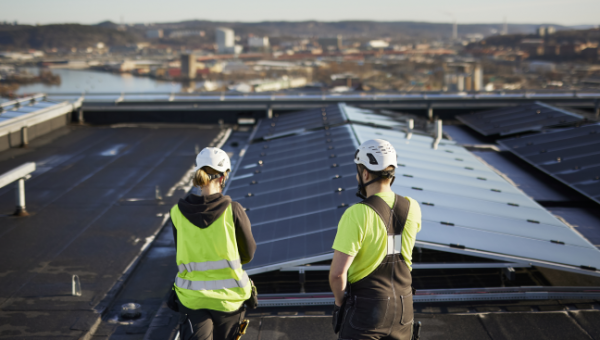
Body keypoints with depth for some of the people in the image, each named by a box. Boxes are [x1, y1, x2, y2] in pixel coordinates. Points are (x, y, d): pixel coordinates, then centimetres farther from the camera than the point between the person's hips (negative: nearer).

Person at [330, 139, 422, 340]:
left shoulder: (356, 214, -21)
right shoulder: (412, 208, -3)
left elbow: (337, 272, -22)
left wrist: (339, 300, -3)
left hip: (366, 307, -5)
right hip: (403, 306, 6)